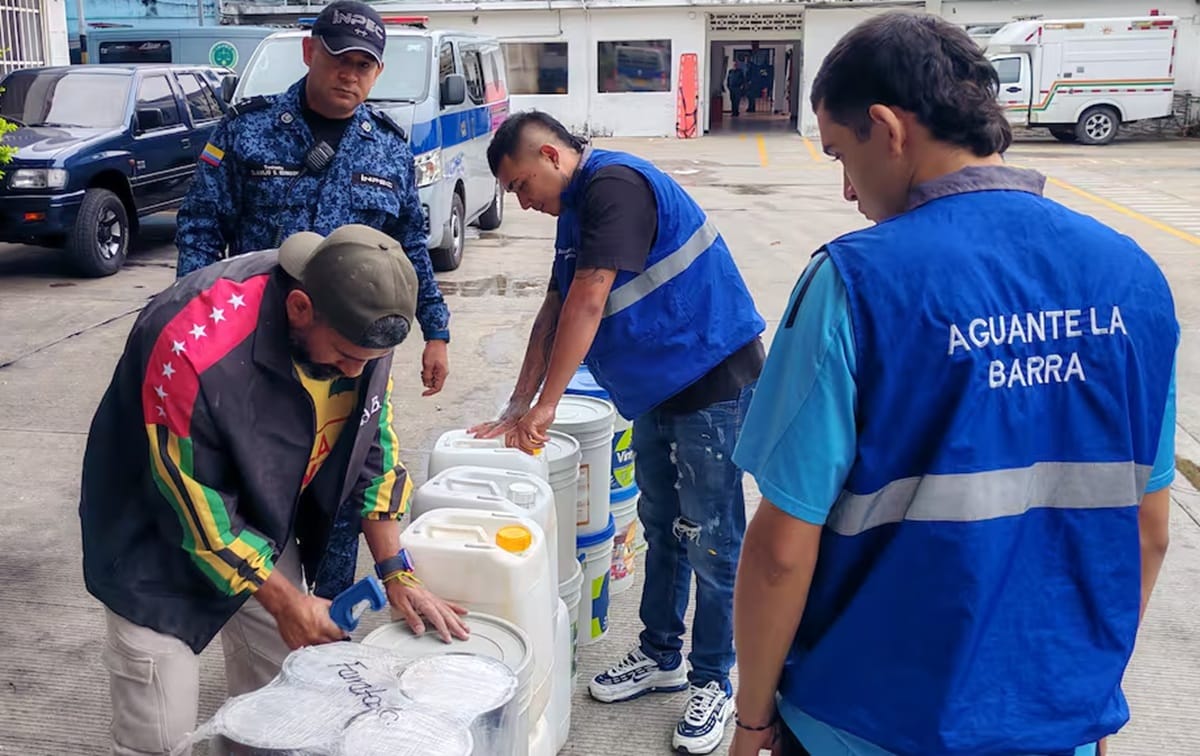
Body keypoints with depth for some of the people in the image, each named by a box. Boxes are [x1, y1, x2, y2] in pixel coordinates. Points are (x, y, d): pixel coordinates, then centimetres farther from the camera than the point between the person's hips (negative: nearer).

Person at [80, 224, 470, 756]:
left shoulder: (360, 321, -17)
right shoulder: (195, 347, -36)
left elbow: (373, 443, -3)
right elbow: (195, 505, -26)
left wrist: (395, 573, -7)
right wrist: (285, 601, -17)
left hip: (264, 518, 5)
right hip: (160, 537, -5)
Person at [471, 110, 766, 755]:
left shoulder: (613, 186, -18)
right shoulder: (576, 209, 13)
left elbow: (588, 304, -24)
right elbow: (555, 312, 14)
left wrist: (543, 406, -20)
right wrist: (517, 410, 11)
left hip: (711, 382, -10)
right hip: (658, 389, 10)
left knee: (710, 541, 1)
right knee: (662, 527, 18)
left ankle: (712, 681, 15)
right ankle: (660, 657, 32)